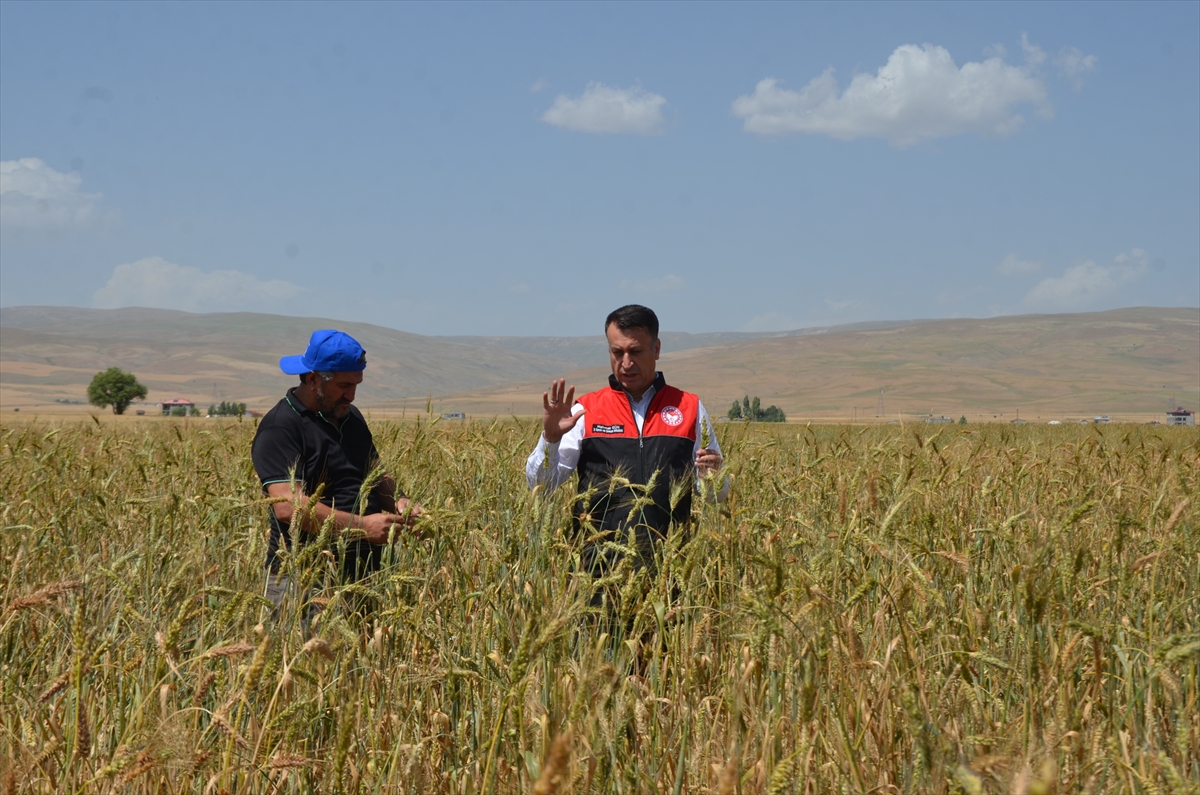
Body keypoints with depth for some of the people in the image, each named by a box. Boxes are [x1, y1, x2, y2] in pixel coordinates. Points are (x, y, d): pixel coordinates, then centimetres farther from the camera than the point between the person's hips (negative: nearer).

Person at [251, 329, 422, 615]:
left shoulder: (351, 417, 16)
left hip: (362, 576, 7)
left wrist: (397, 500, 3)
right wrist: (361, 526, -24)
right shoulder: (280, 428, -10)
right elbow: (288, 505, -21)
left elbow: (375, 474, 26)